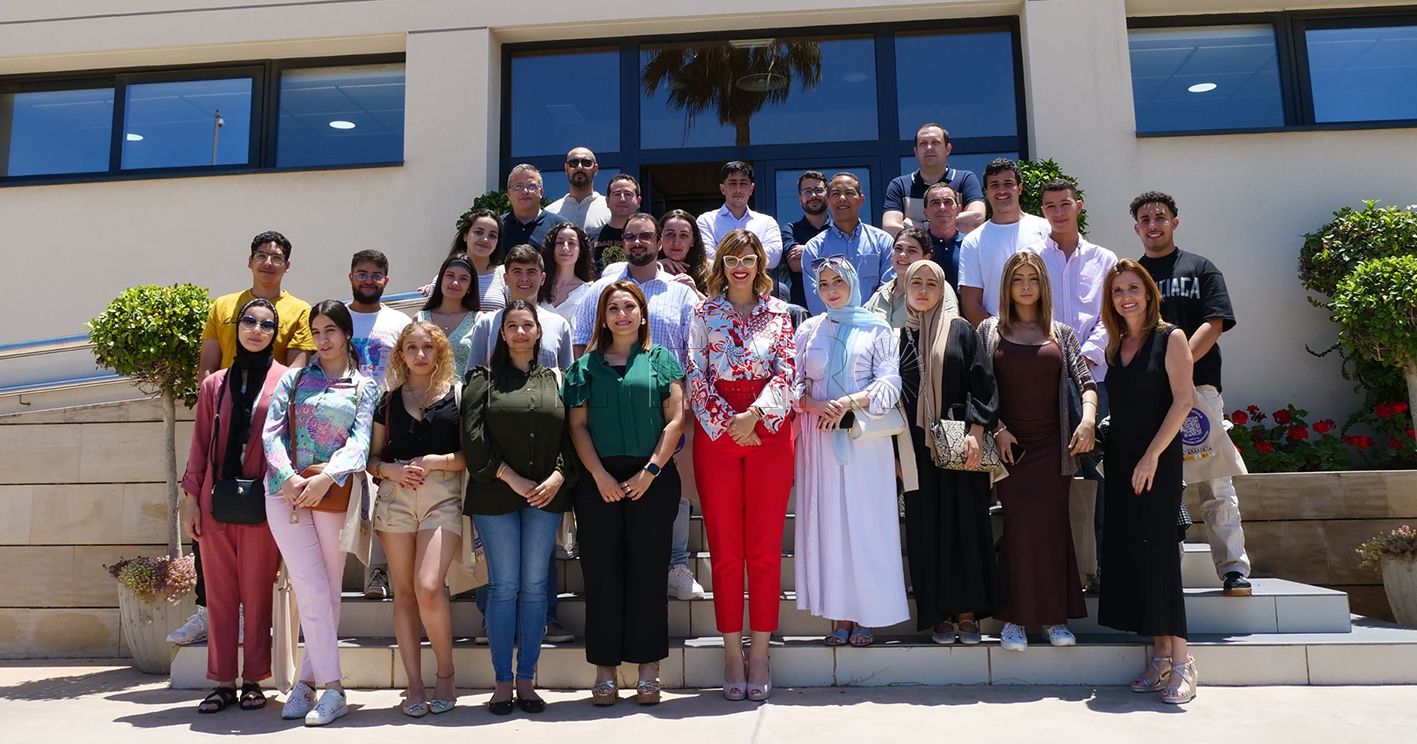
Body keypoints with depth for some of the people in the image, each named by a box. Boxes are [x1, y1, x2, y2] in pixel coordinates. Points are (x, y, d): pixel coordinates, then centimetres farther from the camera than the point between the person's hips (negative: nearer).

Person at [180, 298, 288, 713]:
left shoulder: (286, 381, 2)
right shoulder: (215, 383, 12)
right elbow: (200, 444, 12)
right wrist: (190, 497, 6)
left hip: (263, 503, -3)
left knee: (258, 593, 3)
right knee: (219, 594, 6)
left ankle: (253, 680, 13)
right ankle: (223, 682, 15)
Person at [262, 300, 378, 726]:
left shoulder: (365, 386, 9)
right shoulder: (294, 379, 13)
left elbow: (360, 440, -3)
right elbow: (271, 432, 4)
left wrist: (326, 478, -18)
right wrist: (288, 477, -12)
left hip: (335, 492, 0)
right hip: (287, 490, 0)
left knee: (329, 592, 3)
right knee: (312, 589, -7)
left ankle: (307, 681, 13)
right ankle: (331, 687, -3)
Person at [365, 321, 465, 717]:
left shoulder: (457, 394, 5)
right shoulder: (388, 399, 13)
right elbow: (372, 458, 14)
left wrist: (434, 461, -12)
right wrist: (390, 469, -6)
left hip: (443, 496, -3)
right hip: (395, 497, 3)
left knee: (428, 587, -16)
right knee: (403, 591, 4)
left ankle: (446, 673, 5)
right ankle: (414, 685, 12)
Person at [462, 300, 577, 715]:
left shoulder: (554, 380, 13)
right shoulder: (484, 380, 6)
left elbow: (571, 435, 7)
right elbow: (474, 438, -4)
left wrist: (558, 477, -9)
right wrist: (513, 479, -11)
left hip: (546, 494, 2)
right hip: (496, 494, -2)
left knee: (534, 586, 4)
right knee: (504, 586, 0)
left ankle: (527, 681, 12)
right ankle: (502, 683, 8)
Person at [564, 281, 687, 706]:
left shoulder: (661, 360, 9)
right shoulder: (586, 366, 12)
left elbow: (675, 419, 2)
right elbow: (578, 425, 6)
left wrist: (650, 470, -8)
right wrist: (599, 475, -6)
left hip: (651, 480, -1)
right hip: (599, 481, 1)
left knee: (648, 571, 1)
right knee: (601, 572, 2)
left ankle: (649, 670, 10)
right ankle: (605, 670, 11)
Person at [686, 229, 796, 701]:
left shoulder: (779, 313, 8)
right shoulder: (705, 313, 8)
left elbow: (786, 374, 0)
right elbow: (696, 377, 2)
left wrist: (752, 417, -13)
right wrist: (728, 423, -9)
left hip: (769, 432, 0)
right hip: (716, 433, 0)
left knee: (765, 548, 1)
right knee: (725, 547, 2)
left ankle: (760, 652, 10)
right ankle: (732, 652, 11)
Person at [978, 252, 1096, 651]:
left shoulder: (1061, 333, 11)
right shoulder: (990, 330, 7)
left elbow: (1084, 381, 1)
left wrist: (1089, 417, -17)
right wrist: (996, 429, -9)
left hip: (1053, 443, 2)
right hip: (1010, 443, -1)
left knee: (1052, 526, 0)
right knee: (1020, 526, -6)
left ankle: (1054, 616, 10)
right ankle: (1015, 617, 4)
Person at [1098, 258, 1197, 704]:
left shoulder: (1170, 338, -3)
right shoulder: (1115, 346, 14)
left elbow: (1182, 401, -11)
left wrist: (1152, 455, -16)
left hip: (1158, 460, -6)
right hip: (1120, 459, 6)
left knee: (1155, 550, -9)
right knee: (1127, 553, 4)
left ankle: (1181, 662, -1)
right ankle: (1160, 656, 12)